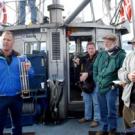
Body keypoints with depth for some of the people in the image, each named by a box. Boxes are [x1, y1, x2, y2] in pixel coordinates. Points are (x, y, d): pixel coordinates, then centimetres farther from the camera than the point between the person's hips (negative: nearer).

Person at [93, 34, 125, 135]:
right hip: (100, 87, 6)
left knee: (111, 110, 0)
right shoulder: (101, 54, 10)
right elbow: (95, 67, 17)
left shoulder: (121, 55, -8)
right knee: (103, 110, 15)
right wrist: (97, 80, 9)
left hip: (111, 87, -6)